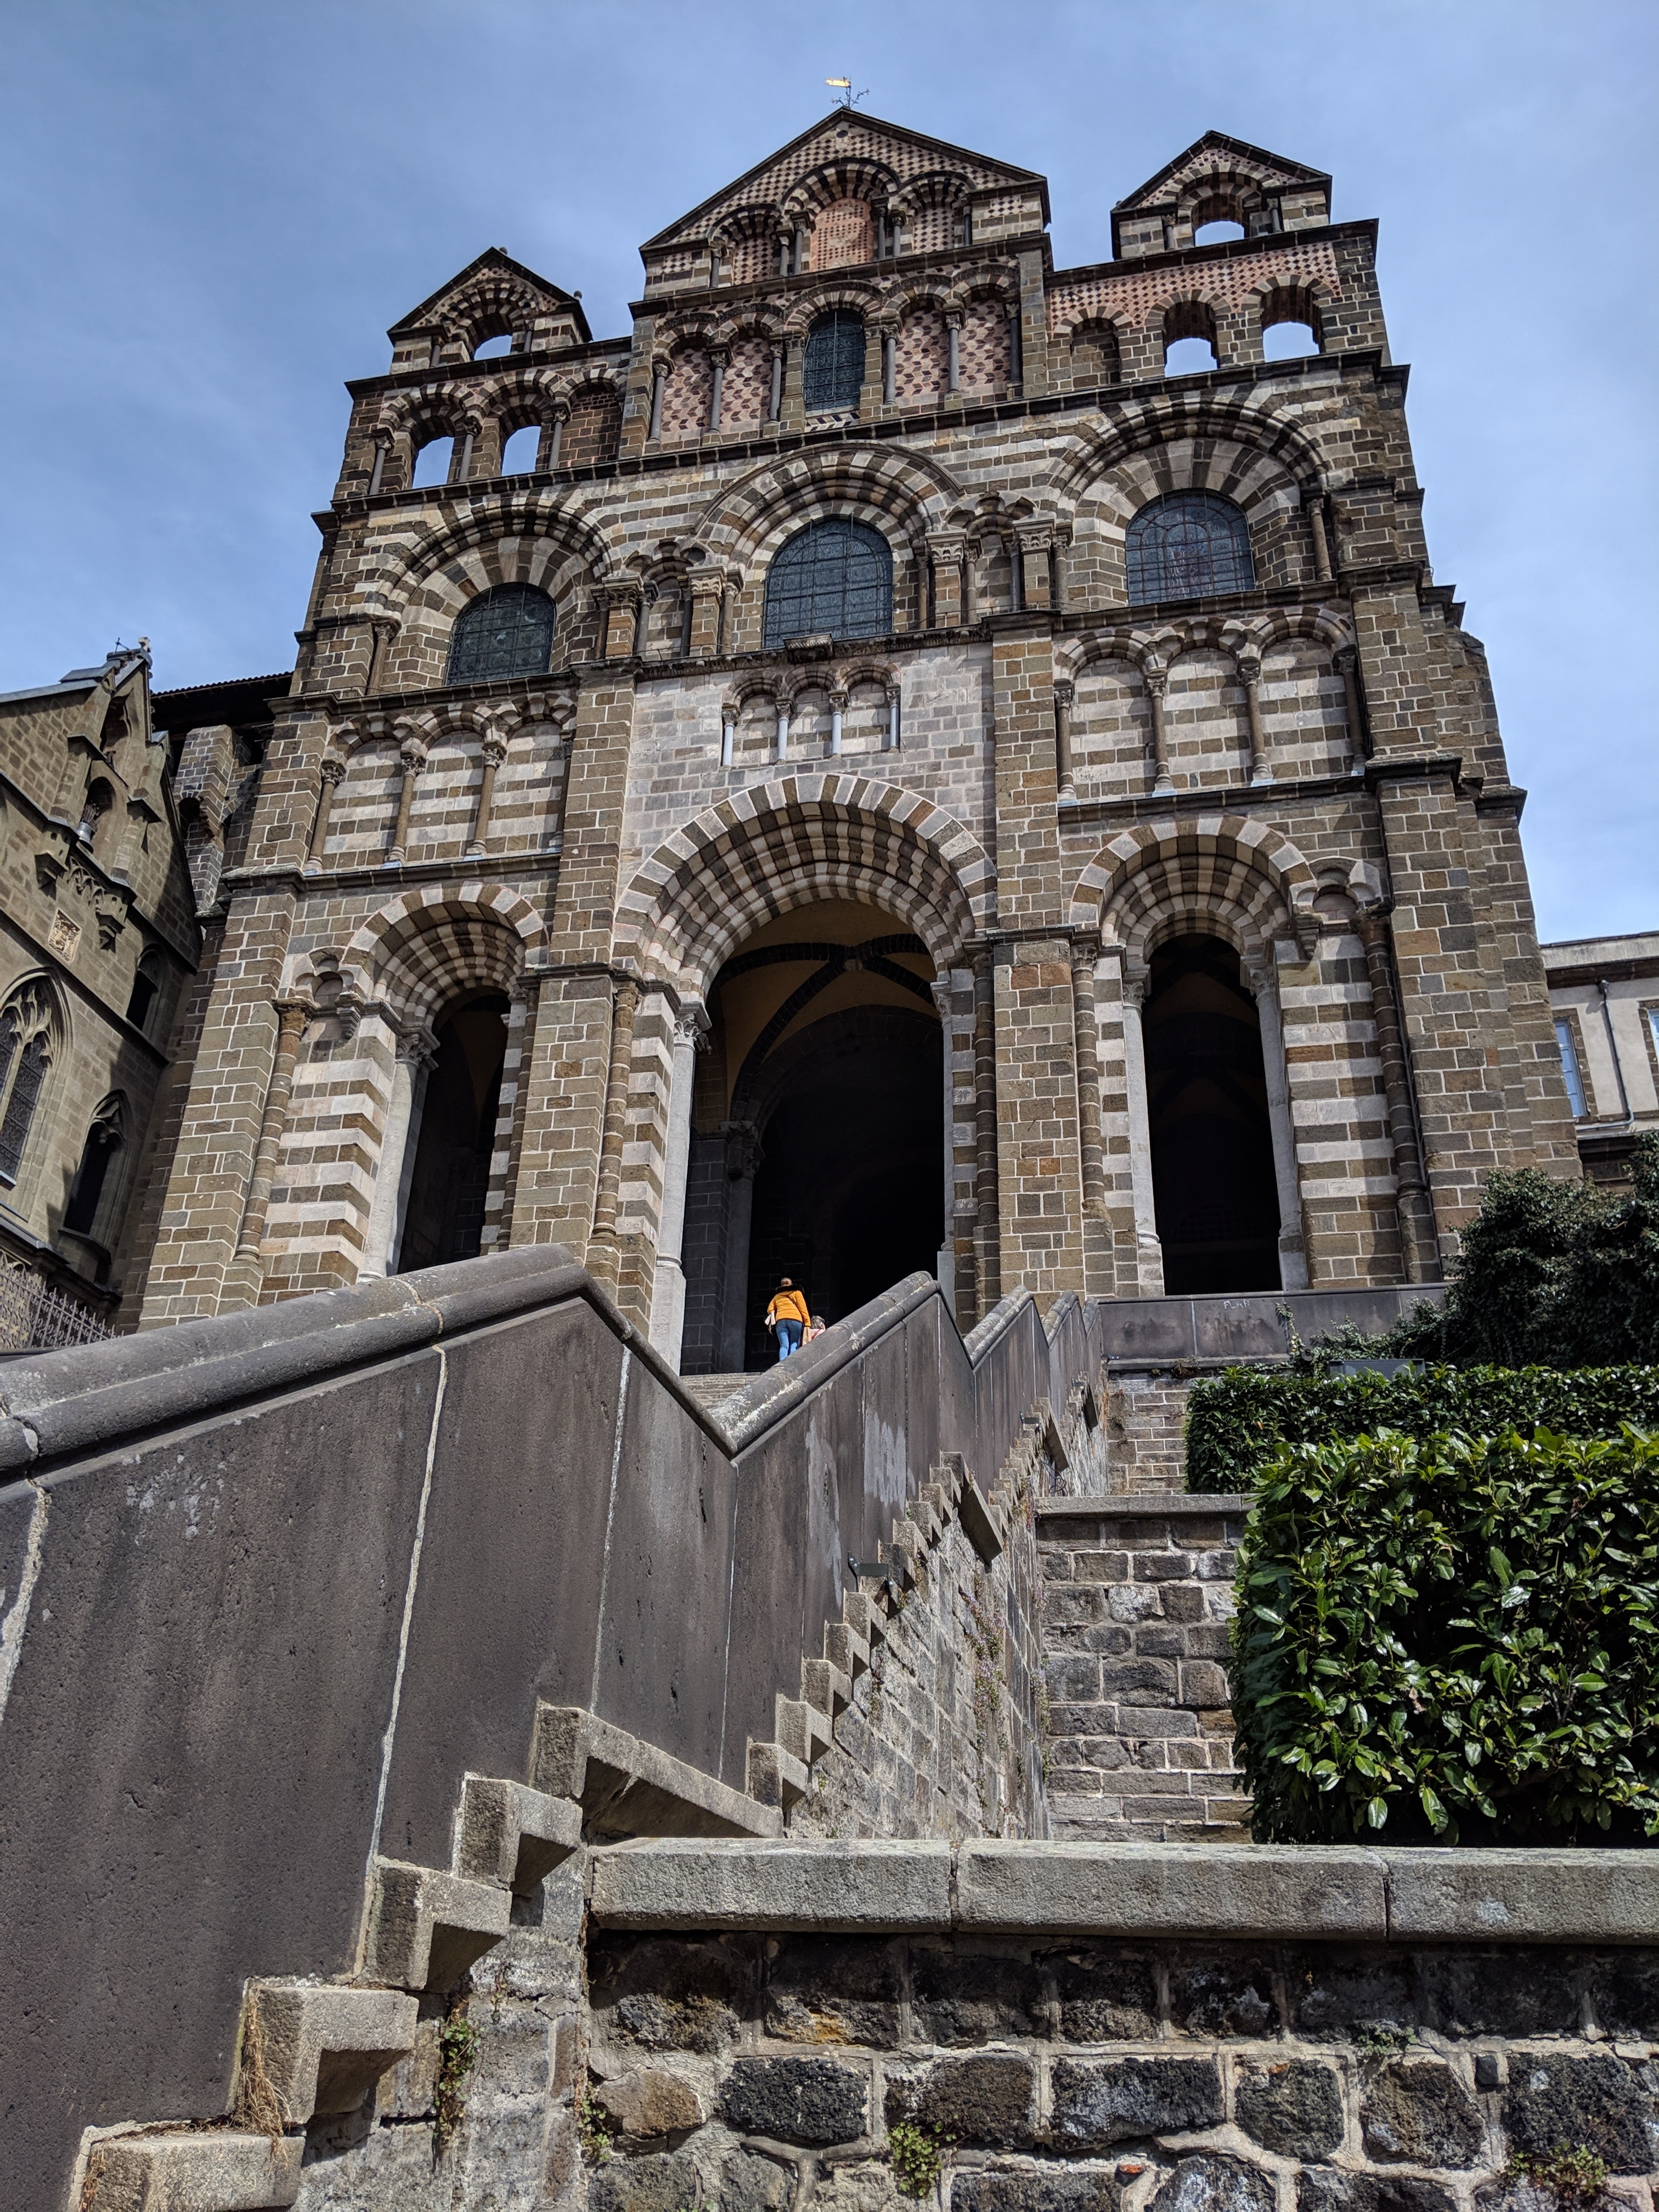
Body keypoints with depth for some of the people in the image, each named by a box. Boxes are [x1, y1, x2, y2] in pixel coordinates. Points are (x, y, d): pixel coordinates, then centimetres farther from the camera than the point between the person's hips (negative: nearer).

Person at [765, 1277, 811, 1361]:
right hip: (795, 1320, -2)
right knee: (794, 1345, 0)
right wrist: (808, 1322, 1)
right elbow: (803, 1307, 5)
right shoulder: (796, 1293, 17)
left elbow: (770, 1310, 16)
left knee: (784, 1346, -4)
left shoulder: (777, 1296, 27)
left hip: (780, 1321, 2)